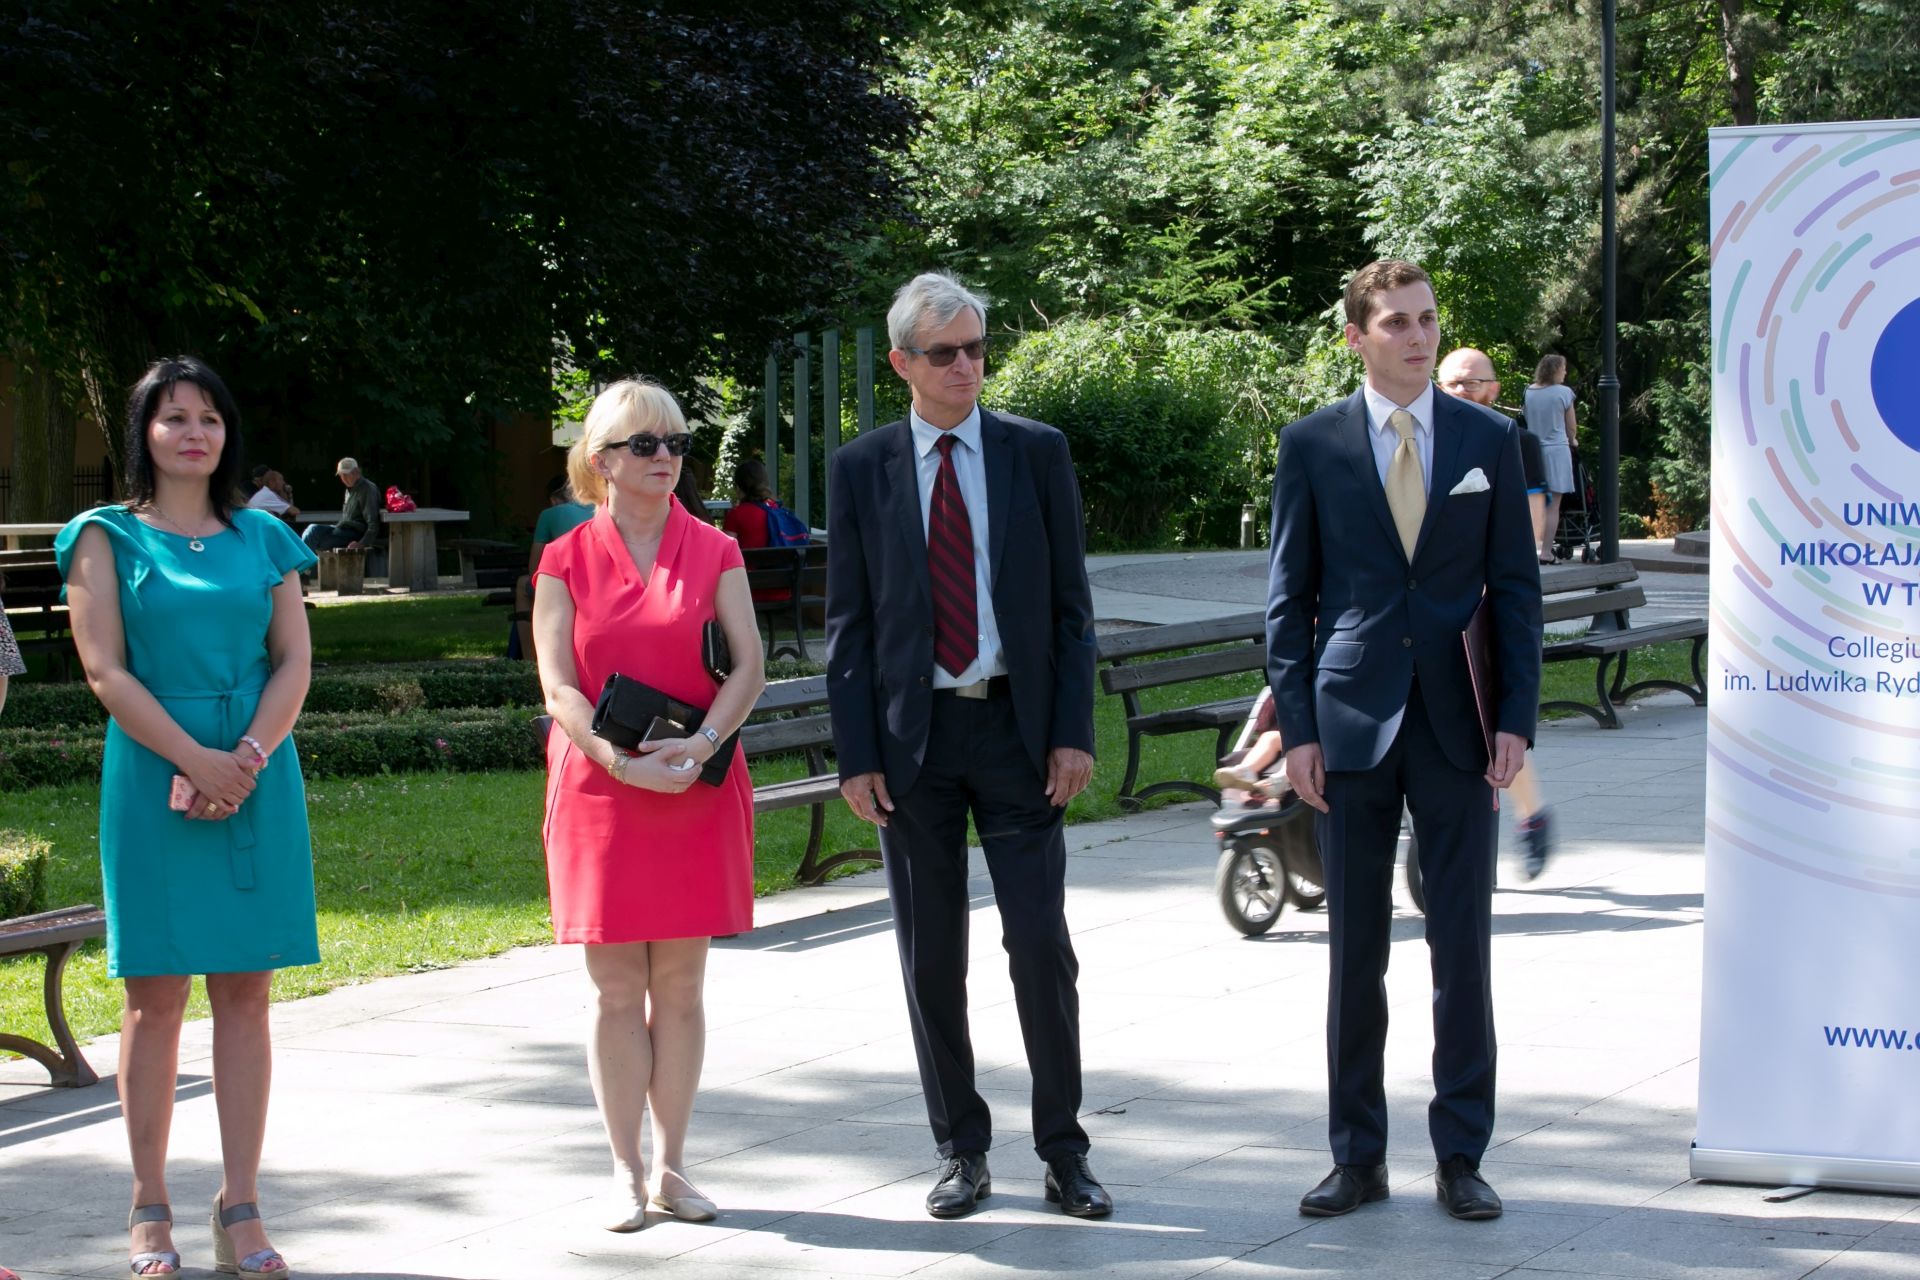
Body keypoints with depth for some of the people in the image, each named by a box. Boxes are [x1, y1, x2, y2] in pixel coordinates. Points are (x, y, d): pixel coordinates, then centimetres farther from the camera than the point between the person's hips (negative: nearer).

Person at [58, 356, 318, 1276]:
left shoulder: (263, 538, 13)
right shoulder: (107, 537, 4)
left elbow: (295, 662, 6)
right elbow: (105, 670, -5)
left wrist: (248, 756, -10)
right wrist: (196, 760, -14)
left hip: (257, 779, 3)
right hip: (152, 780, -3)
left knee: (245, 992, 3)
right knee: (155, 994, -1)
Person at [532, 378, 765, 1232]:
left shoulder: (714, 552, 5)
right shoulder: (566, 561, 2)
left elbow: (750, 663, -3)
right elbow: (559, 688, -4)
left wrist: (700, 745, -18)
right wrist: (623, 762, -18)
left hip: (697, 793, 1)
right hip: (599, 793, -1)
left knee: (680, 985, 5)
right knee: (617, 991, 2)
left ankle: (671, 1164, 13)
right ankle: (626, 1171, 9)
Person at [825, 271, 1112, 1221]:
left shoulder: (1037, 453, 3)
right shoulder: (861, 470, 3)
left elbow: (1071, 602, 3)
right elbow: (847, 623, 4)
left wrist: (1073, 732, -5)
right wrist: (856, 756, -3)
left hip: (1016, 727, -1)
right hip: (911, 734, 1)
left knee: (1043, 946, -2)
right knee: (931, 960, 6)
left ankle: (1063, 1152, 8)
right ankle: (961, 1151, 17)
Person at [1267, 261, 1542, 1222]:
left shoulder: (1489, 440, 5)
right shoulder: (1311, 444, 3)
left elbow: (1516, 590, 6)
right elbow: (1288, 597, 4)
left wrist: (1516, 718, -3)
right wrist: (1297, 726, -3)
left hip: (1456, 727, 1)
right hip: (1353, 727, 0)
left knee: (1462, 946, 3)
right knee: (1355, 953, 5)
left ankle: (1460, 1156, 12)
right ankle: (1357, 1157, 14)